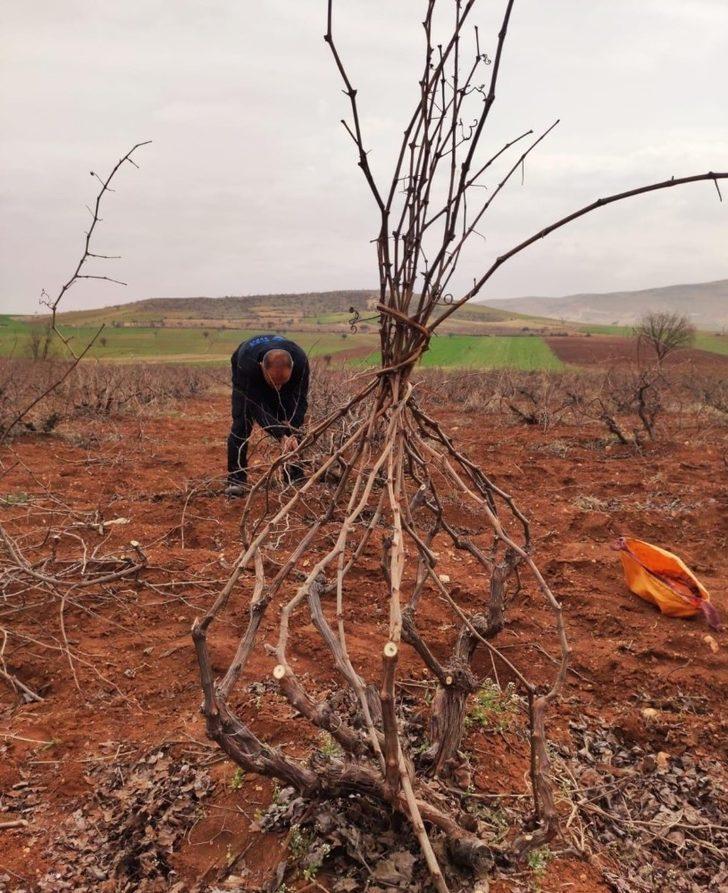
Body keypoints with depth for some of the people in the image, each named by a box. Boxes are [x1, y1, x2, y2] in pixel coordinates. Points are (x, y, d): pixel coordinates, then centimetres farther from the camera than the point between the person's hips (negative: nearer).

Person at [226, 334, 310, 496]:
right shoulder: (246, 364, -46)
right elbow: (257, 406, -41)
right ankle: (236, 480, -7)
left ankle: (296, 479, 2)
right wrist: (281, 436, -48)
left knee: (292, 426, -7)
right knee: (241, 423, -16)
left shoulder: (301, 361, -39)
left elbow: (299, 400, -31)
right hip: (247, 380, -2)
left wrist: (293, 434, -43)